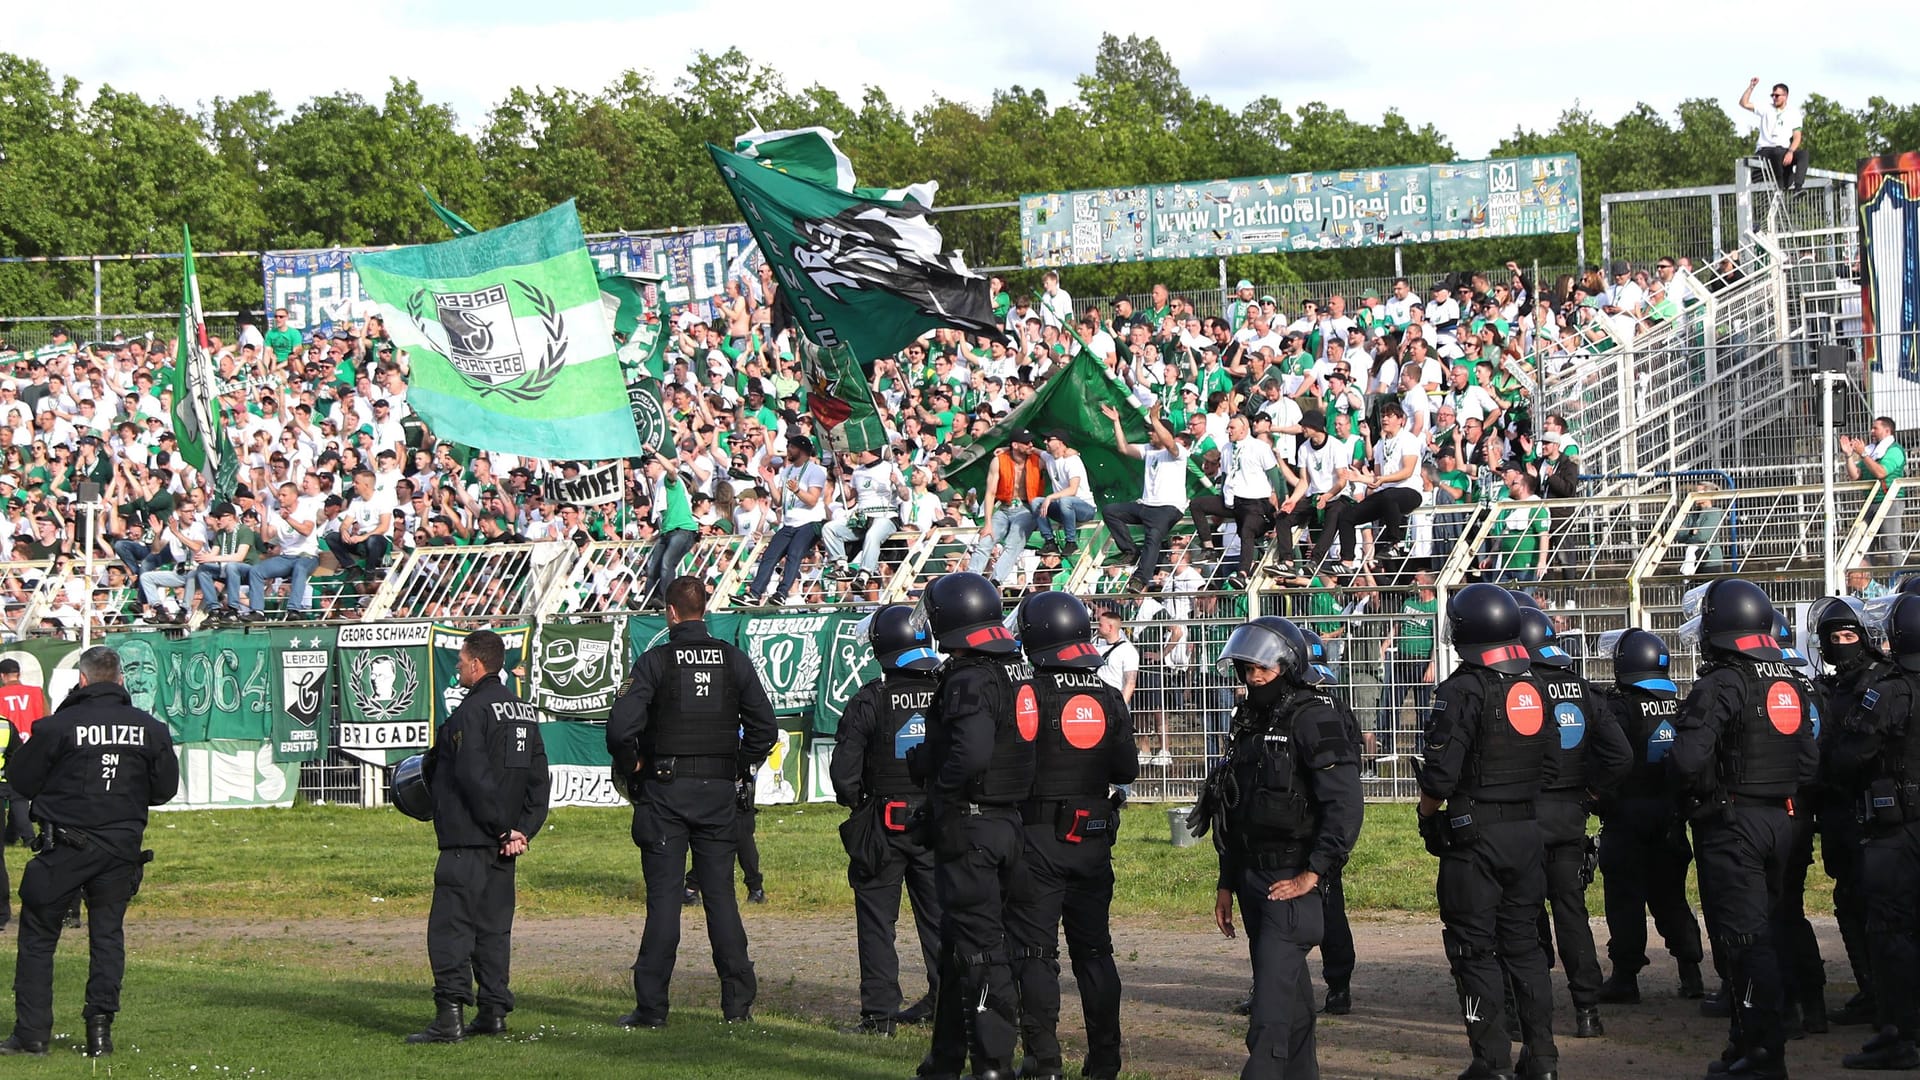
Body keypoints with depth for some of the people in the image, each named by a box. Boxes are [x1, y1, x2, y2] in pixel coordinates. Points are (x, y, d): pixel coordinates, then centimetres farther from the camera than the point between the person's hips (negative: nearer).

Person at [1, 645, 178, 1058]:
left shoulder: (58, 726, -11)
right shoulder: (150, 729, -2)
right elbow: (166, 788, 7)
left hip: (64, 847, -3)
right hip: (122, 847, 3)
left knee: (37, 936, 8)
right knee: (107, 935, 13)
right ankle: (100, 1030, 7)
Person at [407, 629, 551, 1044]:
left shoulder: (472, 711, -13)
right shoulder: (525, 711, 14)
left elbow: (474, 777, -19)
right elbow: (539, 779, 13)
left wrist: (501, 827, -12)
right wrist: (523, 829, 6)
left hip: (468, 840, -9)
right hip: (504, 844, 9)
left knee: (450, 927, -8)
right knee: (494, 927, 15)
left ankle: (449, 1016, -14)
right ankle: (494, 1012, 14)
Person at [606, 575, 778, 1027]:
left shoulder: (656, 661, -7)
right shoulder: (734, 660, 4)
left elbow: (621, 726, -16)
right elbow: (765, 727, 4)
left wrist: (630, 768, 2)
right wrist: (740, 768, 17)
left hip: (665, 790, -3)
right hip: (719, 791, 3)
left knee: (663, 897, -1)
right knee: (720, 894, 8)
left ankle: (651, 1006, -1)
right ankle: (738, 1001, 7)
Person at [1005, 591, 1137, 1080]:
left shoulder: (1027, 697, -12)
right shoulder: (1109, 699, 3)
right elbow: (1127, 770, 8)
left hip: (1038, 838, -4)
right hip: (1094, 838, 4)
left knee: (1035, 951, 1)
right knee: (1094, 950, 12)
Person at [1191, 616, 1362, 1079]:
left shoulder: (1314, 721, -11)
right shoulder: (1250, 724, 16)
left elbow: (1345, 806, -18)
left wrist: (1313, 874, -19)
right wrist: (1226, 883, 20)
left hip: (1293, 879, -8)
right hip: (1253, 877, 8)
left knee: (1274, 987, -15)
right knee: (1290, 987, 13)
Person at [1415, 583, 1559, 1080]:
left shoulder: (1463, 689, -14)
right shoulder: (1536, 687, 8)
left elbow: (1440, 774, -17)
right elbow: (1550, 763, 14)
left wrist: (1428, 816, 1)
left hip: (1476, 834, -7)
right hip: (1529, 829, 7)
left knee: (1475, 949, 0)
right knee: (1523, 942, 14)